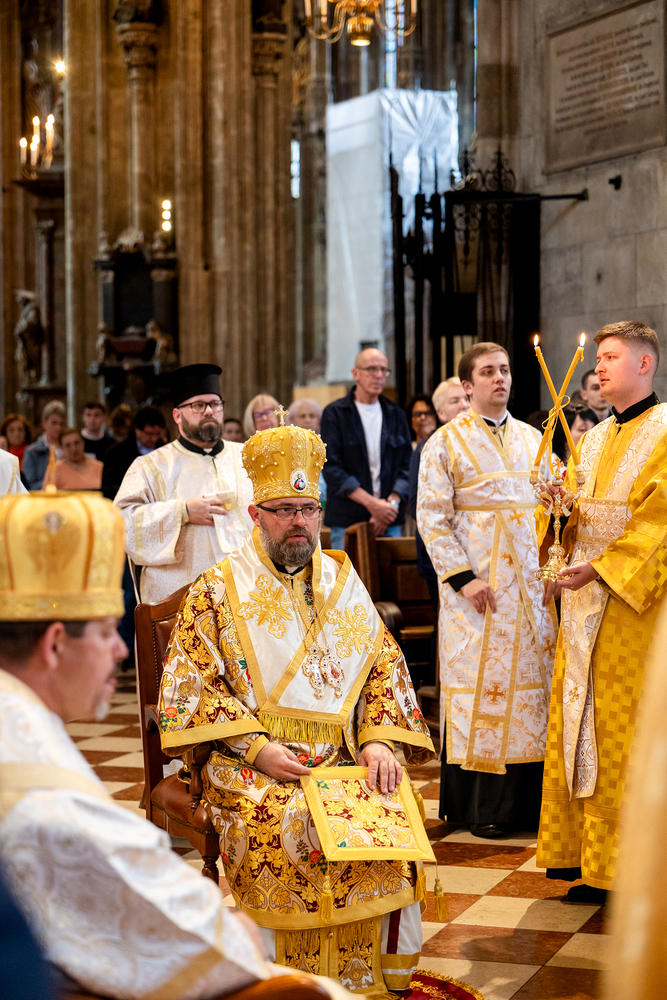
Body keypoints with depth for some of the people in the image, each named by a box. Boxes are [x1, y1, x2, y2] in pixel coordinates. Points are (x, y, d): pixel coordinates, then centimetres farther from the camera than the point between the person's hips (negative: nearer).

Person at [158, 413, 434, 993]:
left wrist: (377, 740, -4)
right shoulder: (218, 592, 6)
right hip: (250, 768, -3)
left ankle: (370, 979, -10)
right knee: (291, 825, -32)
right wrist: (256, 747, -12)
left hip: (343, 759, 3)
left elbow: (382, 668, 15)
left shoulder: (343, 583, 18)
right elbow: (190, 686, 0)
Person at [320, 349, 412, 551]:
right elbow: (331, 468, -6)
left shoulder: (396, 415, 14)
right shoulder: (335, 413, 2)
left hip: (390, 521, 3)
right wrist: (371, 504, -13)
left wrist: (392, 502, -8)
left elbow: (407, 465, 10)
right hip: (347, 520, -3)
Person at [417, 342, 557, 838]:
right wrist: (462, 577, -14)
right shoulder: (446, 442, 0)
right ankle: (482, 807, 2)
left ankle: (527, 800, 9)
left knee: (532, 680, 2)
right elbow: (432, 518, -6)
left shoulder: (532, 439, 14)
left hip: (530, 584, 4)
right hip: (478, 583, -4)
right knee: (481, 685, -4)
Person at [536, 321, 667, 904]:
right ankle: (577, 847, 15)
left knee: (617, 728, -5)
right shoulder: (596, 440, 17)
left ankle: (613, 866, 1)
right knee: (576, 718, 8)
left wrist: (599, 567, -18)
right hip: (584, 597, 8)